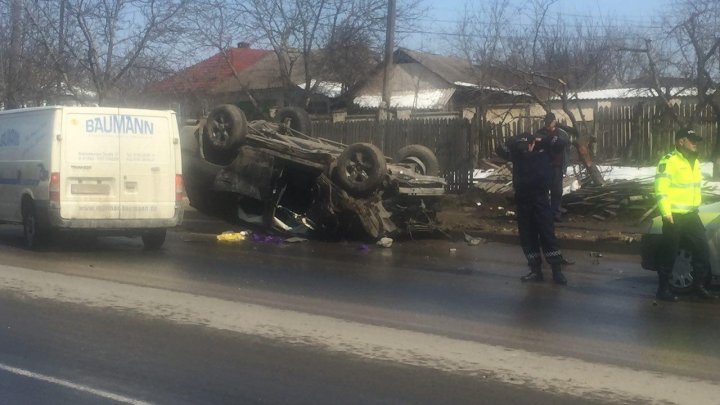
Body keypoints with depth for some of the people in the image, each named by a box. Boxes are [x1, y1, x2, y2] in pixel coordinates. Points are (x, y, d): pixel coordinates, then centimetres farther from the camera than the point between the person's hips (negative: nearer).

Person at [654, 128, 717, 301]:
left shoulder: (694, 161, 14)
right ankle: (663, 289, 6)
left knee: (702, 248, 6)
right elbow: (660, 189, -19)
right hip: (674, 215, -8)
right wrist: (666, 212, -23)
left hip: (691, 214, 8)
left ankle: (700, 285, 16)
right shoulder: (669, 161, -13)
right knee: (669, 252, -2)